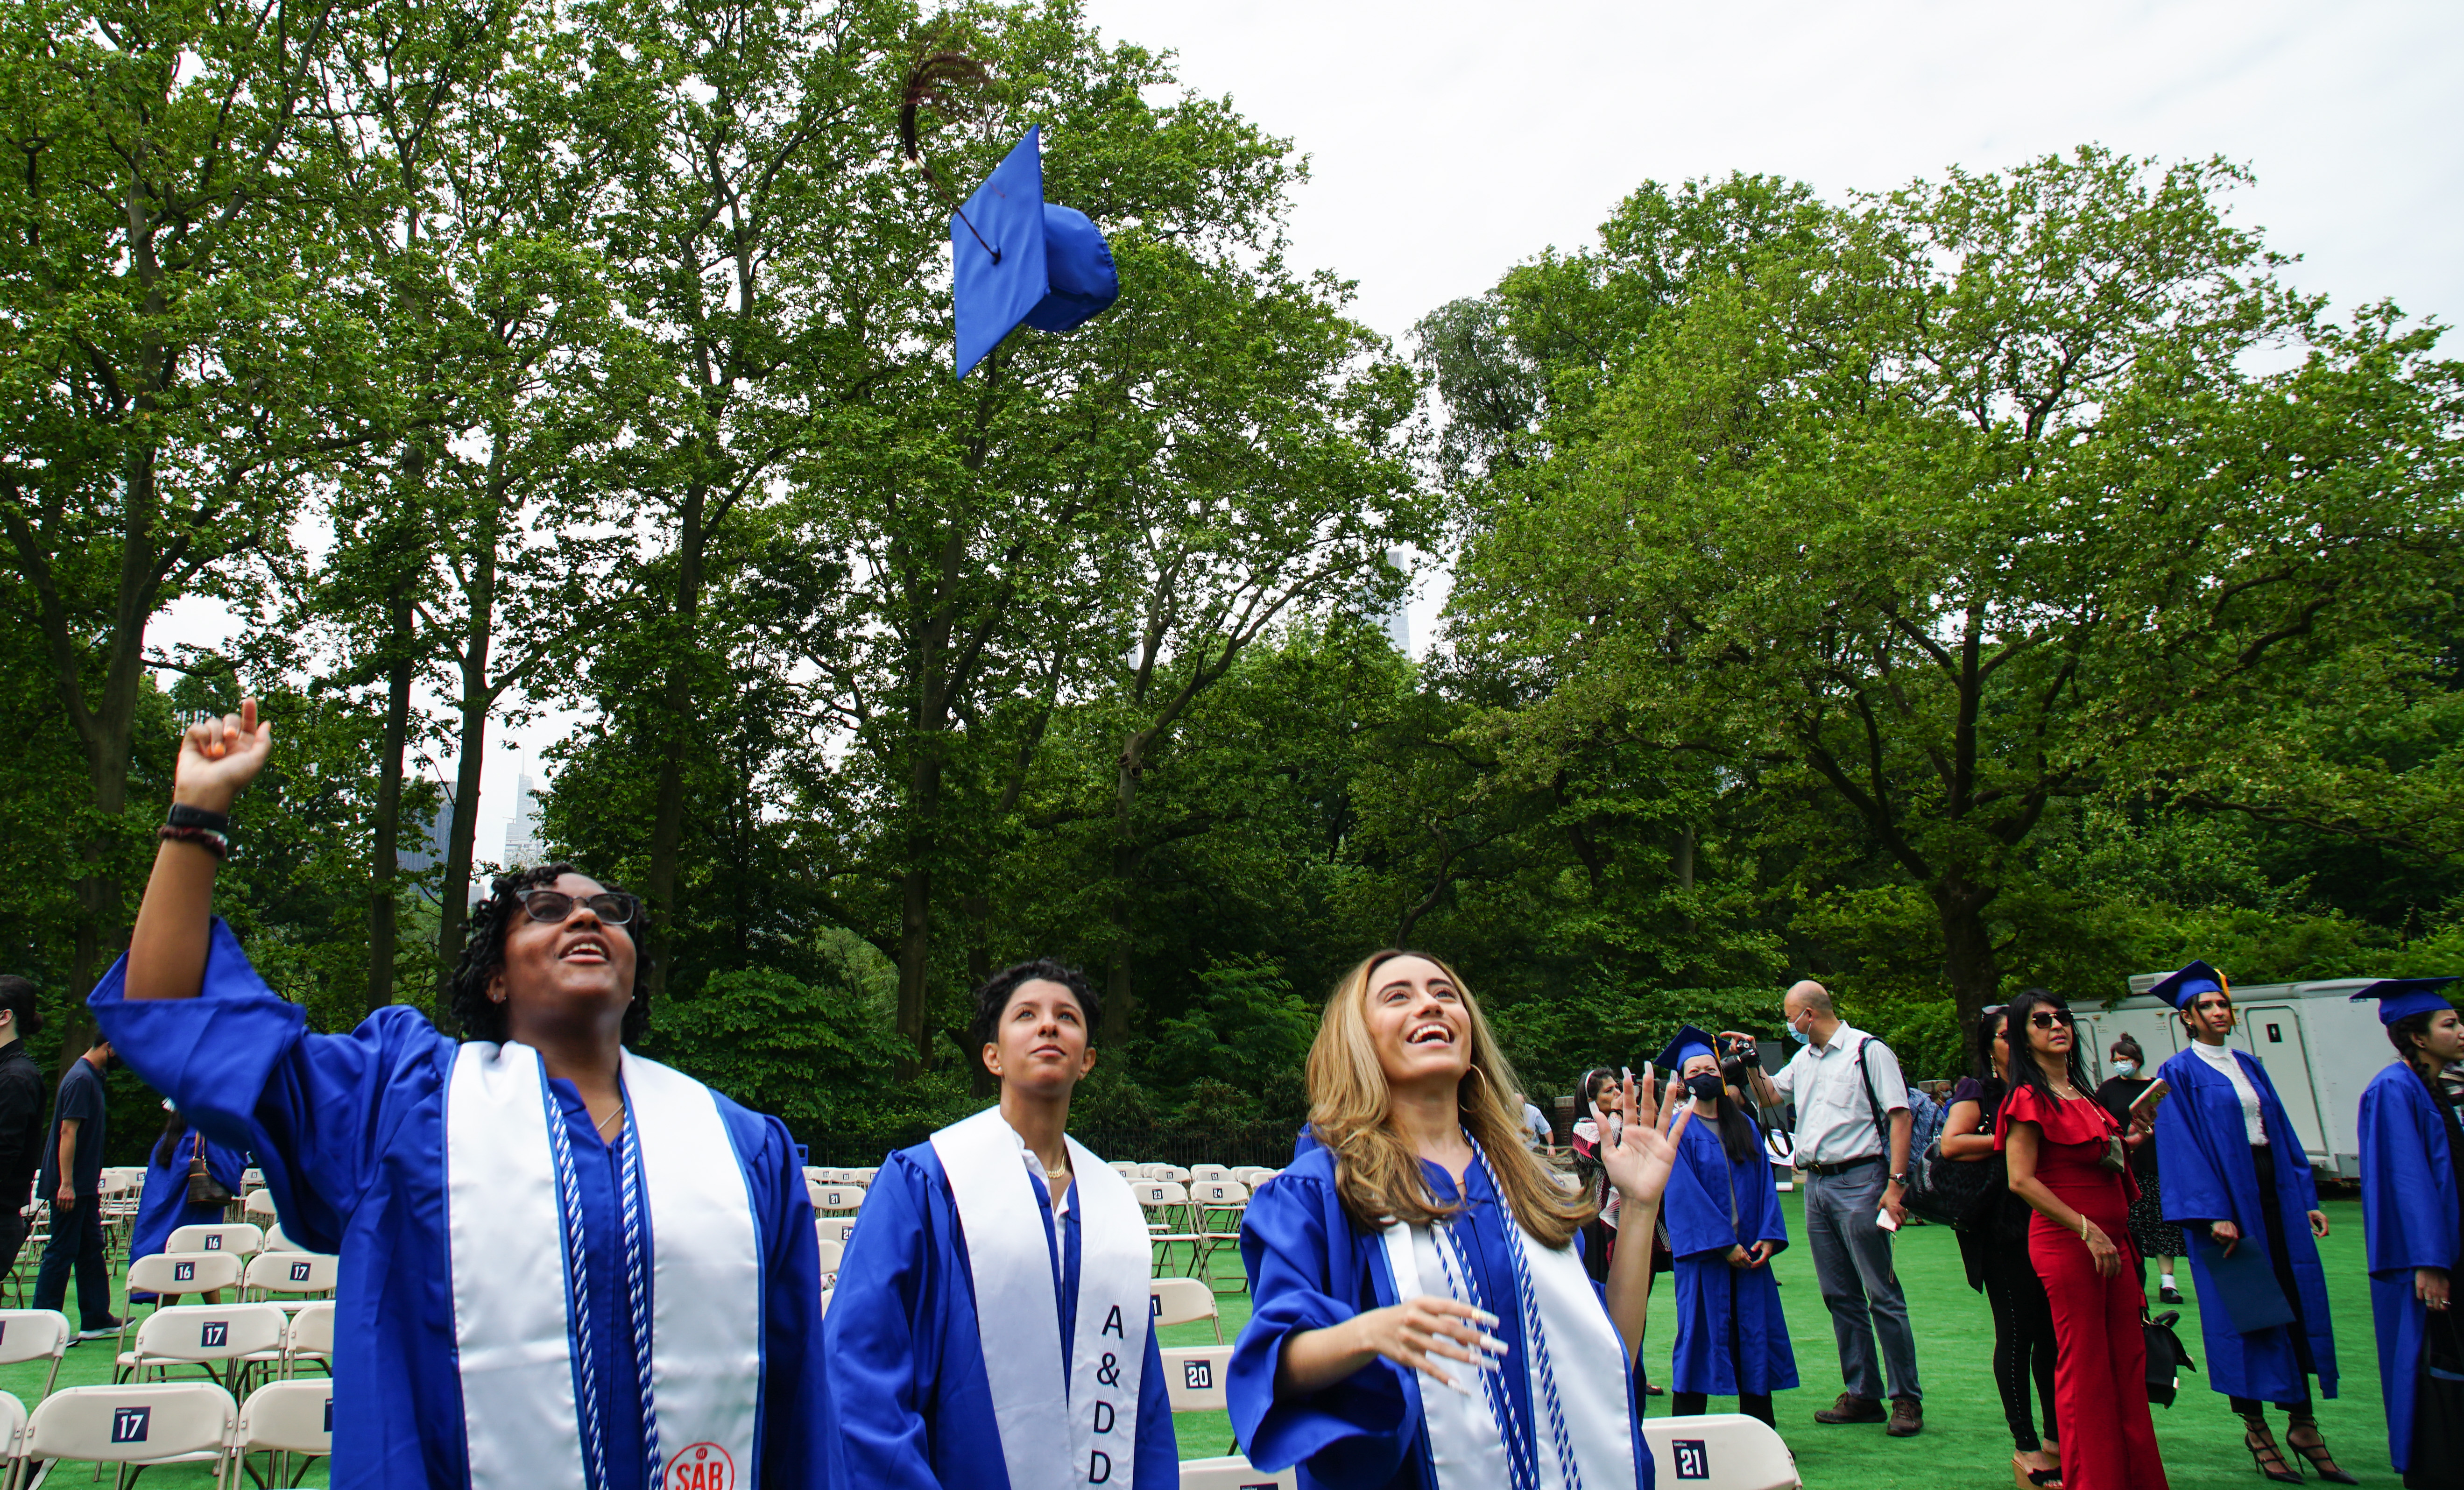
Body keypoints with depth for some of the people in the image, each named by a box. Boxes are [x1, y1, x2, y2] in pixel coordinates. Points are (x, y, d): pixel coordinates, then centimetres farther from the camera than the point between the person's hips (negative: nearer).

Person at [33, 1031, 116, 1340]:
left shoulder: (92, 1077, 14)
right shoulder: (81, 1079, -17)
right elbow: (68, 1131, -22)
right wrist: (66, 1184, -24)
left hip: (84, 1186, 10)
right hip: (72, 1186, -10)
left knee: (91, 1250, 11)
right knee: (61, 1252, -4)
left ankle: (96, 1320, 16)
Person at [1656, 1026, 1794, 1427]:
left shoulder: (1745, 1126, 12)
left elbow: (1764, 1183, 7)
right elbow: (1685, 1194, -11)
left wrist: (1768, 1237, -7)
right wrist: (1724, 1245, -16)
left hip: (1748, 1250, 5)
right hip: (1703, 1252, -5)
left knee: (1755, 1336, 7)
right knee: (1701, 1336, -2)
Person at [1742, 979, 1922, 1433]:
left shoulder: (1868, 1051, -6)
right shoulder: (1803, 1059, 16)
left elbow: (1900, 1115, -11)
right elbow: (1769, 1097, 30)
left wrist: (1895, 1183, -17)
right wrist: (1751, 1063, 12)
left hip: (1859, 1180, -7)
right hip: (1816, 1185, 7)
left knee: (1882, 1294, -5)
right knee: (1840, 1295, 10)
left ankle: (1907, 1399, 3)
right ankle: (1863, 1394, 17)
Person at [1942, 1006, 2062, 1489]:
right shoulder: (1977, 1092, 0)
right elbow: (1951, 1144, -15)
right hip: (2003, 1228, -5)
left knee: (2052, 1331, 8)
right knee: (2018, 1333, -2)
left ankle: (2055, 1437, 21)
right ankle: (2027, 1448, 3)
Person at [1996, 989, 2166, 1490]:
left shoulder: (2080, 1094, 16)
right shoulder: (2029, 1098, -10)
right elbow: (2021, 1180, -17)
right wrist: (2086, 1230, -19)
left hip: (2110, 1241, 8)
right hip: (2064, 1243, -8)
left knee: (2129, 1364, 11)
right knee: (2085, 1369, -1)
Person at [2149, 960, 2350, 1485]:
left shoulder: (2249, 1068, 14)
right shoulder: (2179, 1074, -6)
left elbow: (2283, 1134, 15)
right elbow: (2183, 1147, -12)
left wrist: (2306, 1199, 8)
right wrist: (2215, 1214, -19)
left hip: (2275, 1194, 6)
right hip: (2227, 1199, -6)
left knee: (2296, 1304, 5)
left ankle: (2303, 1424, 13)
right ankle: (2255, 1428, 10)